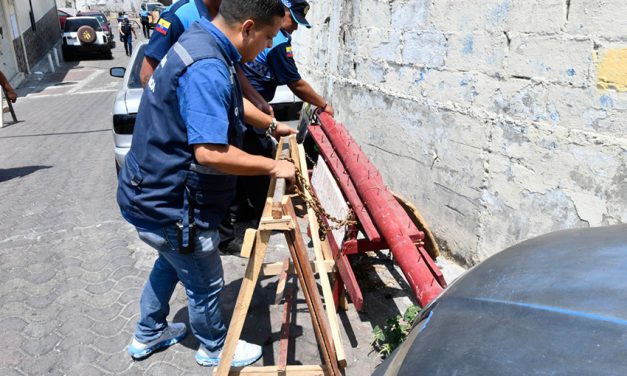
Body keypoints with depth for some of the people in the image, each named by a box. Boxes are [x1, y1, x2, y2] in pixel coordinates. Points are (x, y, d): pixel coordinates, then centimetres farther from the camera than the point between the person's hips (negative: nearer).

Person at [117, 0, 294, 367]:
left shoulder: (203, 44, 5)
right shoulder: (207, 70, -30)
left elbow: (229, 103, 22)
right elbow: (210, 152, -36)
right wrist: (273, 167, -24)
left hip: (158, 194, 10)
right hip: (172, 206, -10)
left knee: (172, 263, 31)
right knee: (205, 284, 13)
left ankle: (148, 335, 51)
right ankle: (215, 349, 40)